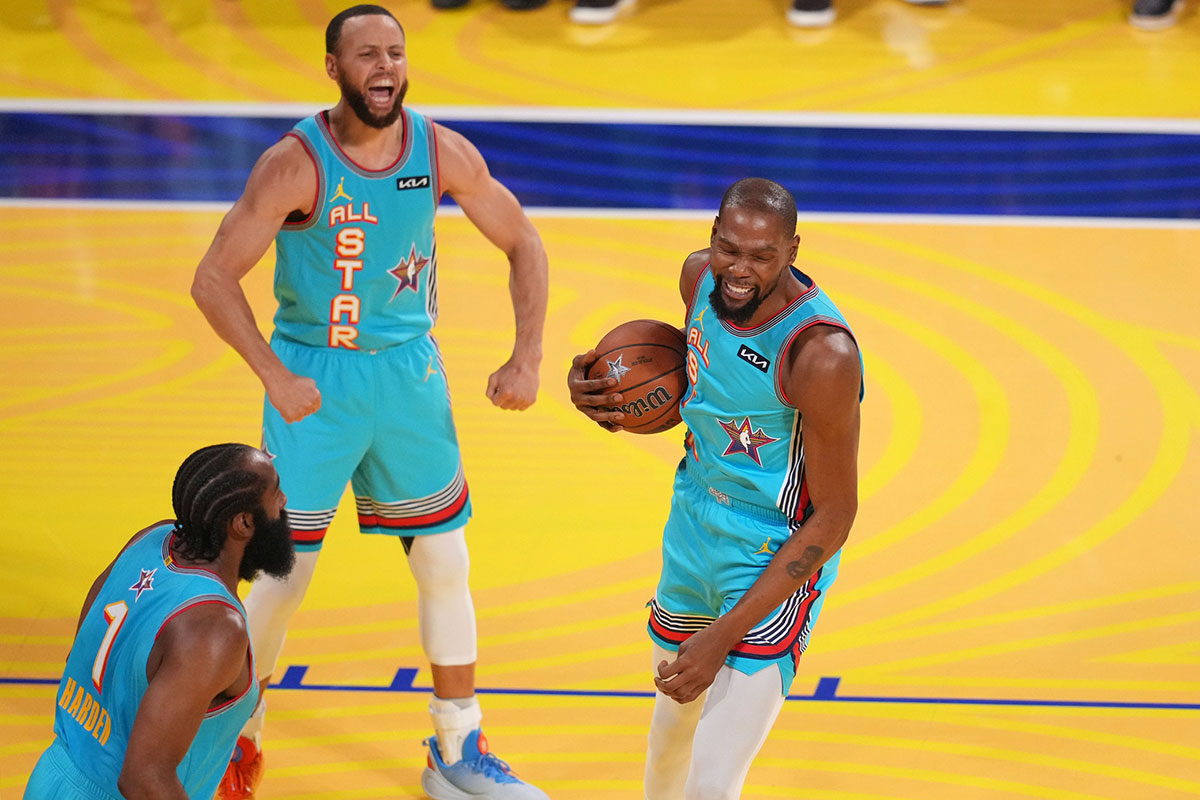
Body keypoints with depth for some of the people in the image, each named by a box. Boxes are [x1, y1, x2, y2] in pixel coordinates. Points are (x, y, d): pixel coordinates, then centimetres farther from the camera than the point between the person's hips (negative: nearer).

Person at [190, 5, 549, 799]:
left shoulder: (442, 151, -7)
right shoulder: (297, 163, -19)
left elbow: (522, 242, 5)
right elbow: (213, 279, -15)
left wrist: (528, 358, -3)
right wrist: (275, 377, -20)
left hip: (410, 373, 4)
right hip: (315, 380, -4)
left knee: (446, 564, 9)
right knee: (283, 574, -1)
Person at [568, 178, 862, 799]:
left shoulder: (822, 354, -29)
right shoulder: (701, 275, -8)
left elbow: (834, 515, -22)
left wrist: (726, 635, -24)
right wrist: (604, 385, -7)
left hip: (775, 564, -7)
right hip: (693, 531, 7)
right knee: (671, 732, 25)